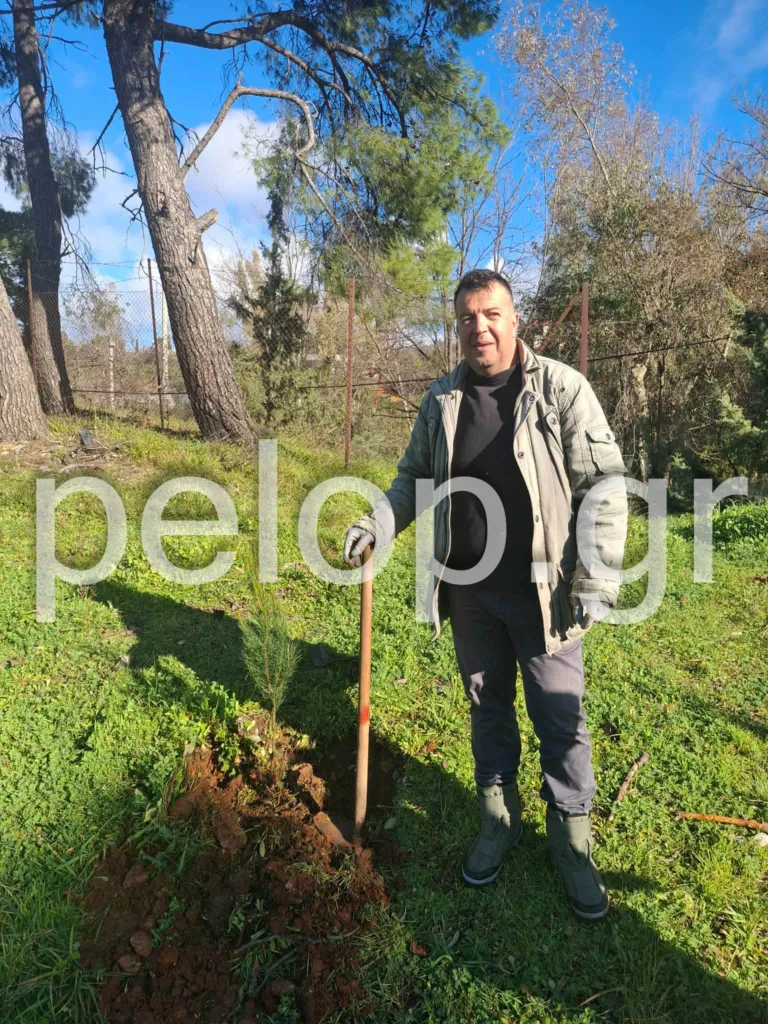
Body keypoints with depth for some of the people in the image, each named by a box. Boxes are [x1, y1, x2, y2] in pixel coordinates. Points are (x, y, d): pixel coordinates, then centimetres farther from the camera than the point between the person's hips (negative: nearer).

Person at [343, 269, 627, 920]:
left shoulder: (561, 389, -9)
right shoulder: (442, 400, 3)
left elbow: (604, 486, -10)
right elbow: (414, 476, 13)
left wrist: (598, 581, -16)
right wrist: (379, 524, -4)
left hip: (540, 590, -3)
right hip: (469, 590, 4)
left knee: (560, 718, 9)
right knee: (487, 707, 18)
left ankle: (571, 835, 32)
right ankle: (499, 820, 39)